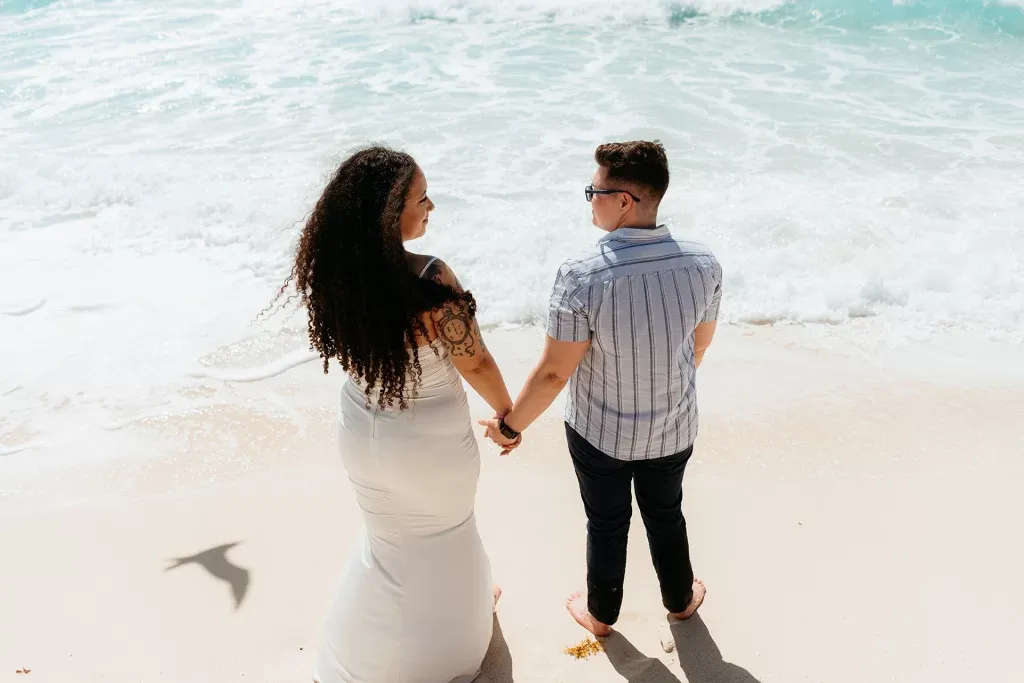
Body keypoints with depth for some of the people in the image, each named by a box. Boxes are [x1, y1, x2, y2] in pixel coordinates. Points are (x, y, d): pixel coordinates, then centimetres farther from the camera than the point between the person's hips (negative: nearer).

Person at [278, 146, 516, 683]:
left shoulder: (331, 273, -15)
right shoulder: (430, 280, -32)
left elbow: (350, 353, 0)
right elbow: (474, 363, -20)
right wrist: (507, 412, -2)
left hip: (363, 432, 5)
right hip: (431, 441, -5)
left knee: (390, 538, 30)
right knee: (444, 531, 25)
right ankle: (460, 609, 54)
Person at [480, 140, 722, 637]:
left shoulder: (581, 277, -31)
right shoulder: (704, 265, -18)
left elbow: (554, 372, -23)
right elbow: (701, 342, 0)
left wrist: (510, 425, -6)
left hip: (599, 432, -3)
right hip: (674, 430, 3)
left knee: (607, 524, 22)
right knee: (666, 515, 29)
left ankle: (601, 613, 48)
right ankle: (680, 598, 54)